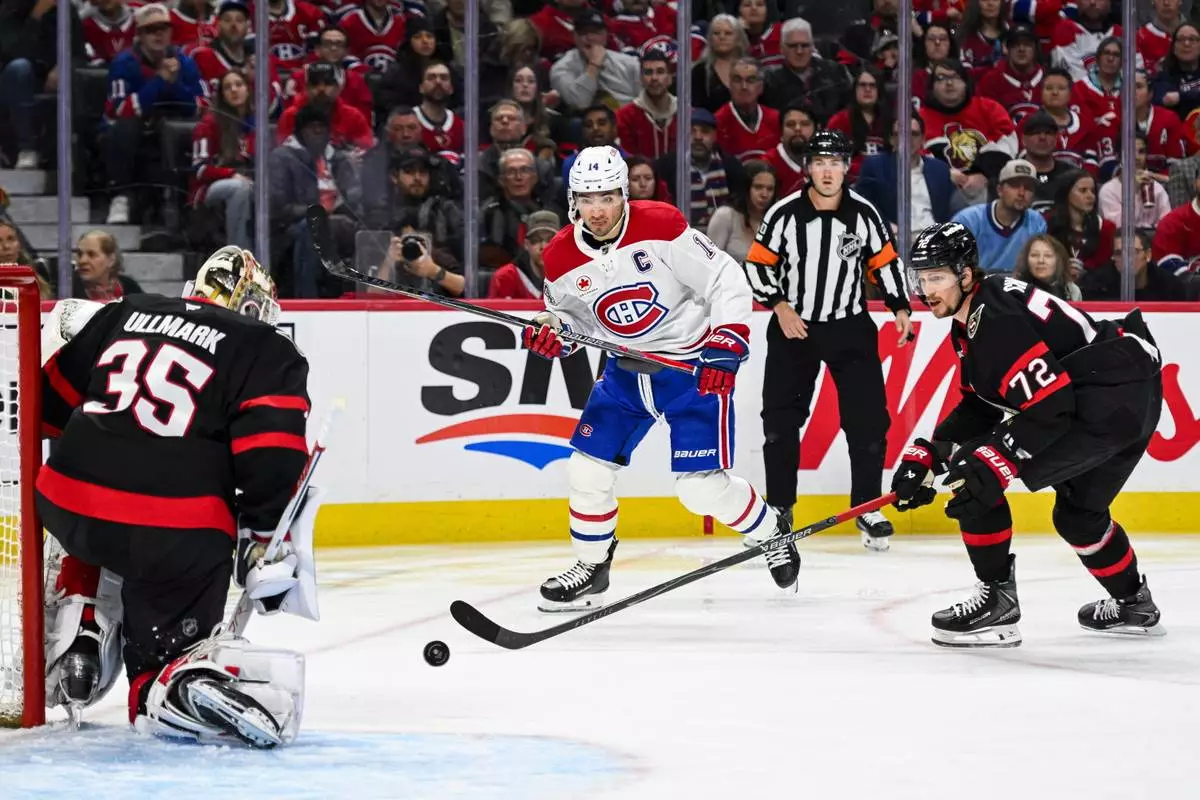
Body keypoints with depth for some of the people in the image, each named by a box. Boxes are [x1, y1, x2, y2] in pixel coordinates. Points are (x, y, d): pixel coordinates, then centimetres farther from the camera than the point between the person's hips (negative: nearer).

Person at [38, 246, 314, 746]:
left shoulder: (121, 317, 19)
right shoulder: (267, 354, 7)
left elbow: (50, 399, 23)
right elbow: (272, 463, -5)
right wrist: (270, 552, 0)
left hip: (67, 507, 4)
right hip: (179, 532, -4)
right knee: (167, 651, 5)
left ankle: (77, 633, 24)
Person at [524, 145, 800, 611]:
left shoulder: (660, 227, -22)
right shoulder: (561, 258, -7)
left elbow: (726, 280, -16)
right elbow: (566, 312, 10)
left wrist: (727, 344, -24)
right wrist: (549, 331, -13)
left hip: (695, 367, -5)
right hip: (627, 369, 5)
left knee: (701, 485, -11)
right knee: (587, 466, 0)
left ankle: (771, 536, 16)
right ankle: (590, 569, 20)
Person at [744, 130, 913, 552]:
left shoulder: (864, 214, -5)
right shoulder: (784, 214, -10)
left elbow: (885, 261, 6)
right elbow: (757, 264, -4)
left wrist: (900, 307, -2)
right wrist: (779, 306, -15)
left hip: (850, 327, 1)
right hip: (794, 327, -1)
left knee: (868, 418, -4)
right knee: (780, 420, 0)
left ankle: (868, 508, 8)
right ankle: (778, 508, 13)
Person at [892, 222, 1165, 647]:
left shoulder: (996, 320, -19)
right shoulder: (969, 321, 13)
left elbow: (1050, 405, -23)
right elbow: (980, 408, 18)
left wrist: (992, 462, -26)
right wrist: (926, 453, 8)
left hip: (1108, 401, -11)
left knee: (974, 479, -11)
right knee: (1077, 512, 32)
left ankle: (996, 599, -5)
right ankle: (1134, 605, 49)